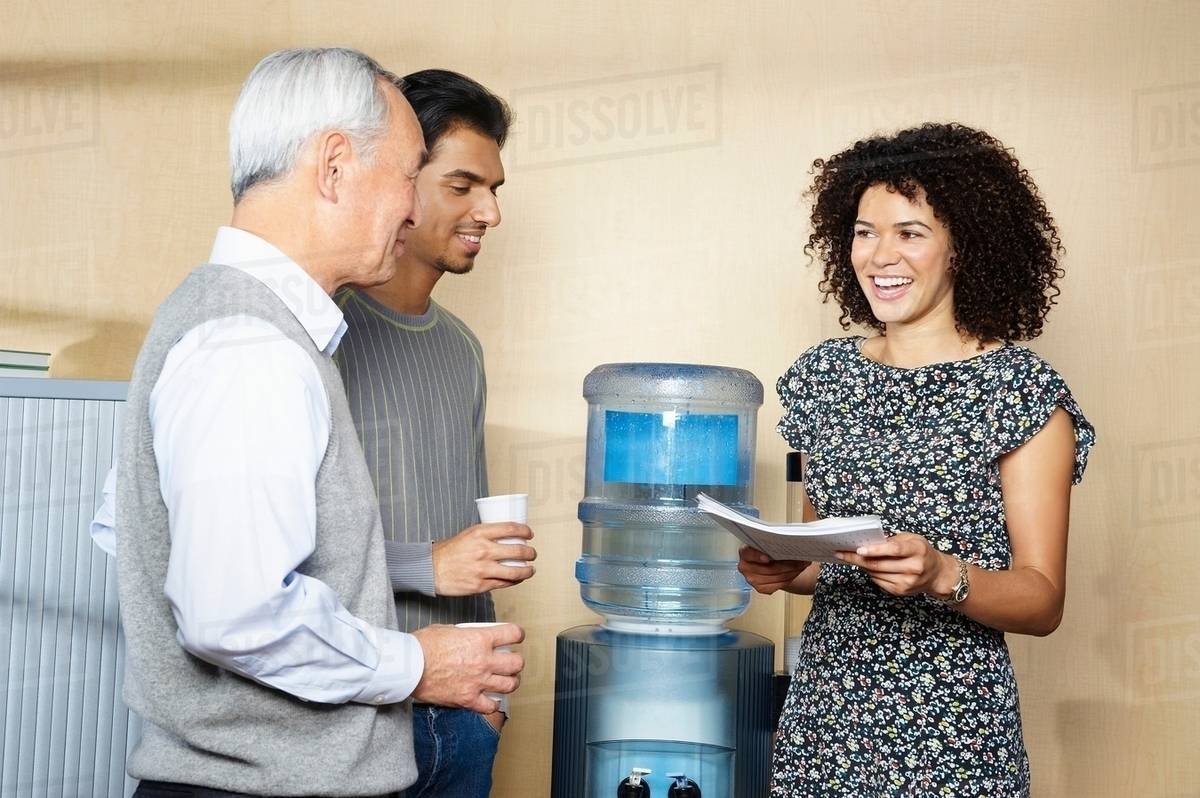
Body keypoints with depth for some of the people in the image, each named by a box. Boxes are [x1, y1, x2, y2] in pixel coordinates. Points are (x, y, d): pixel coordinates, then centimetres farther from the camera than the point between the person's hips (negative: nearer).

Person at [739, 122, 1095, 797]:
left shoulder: (1021, 388, -8)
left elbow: (1044, 602, -9)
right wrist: (783, 568, -5)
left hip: (949, 737, -4)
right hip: (824, 710, 4)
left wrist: (940, 575, -25)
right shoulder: (825, 375, 6)